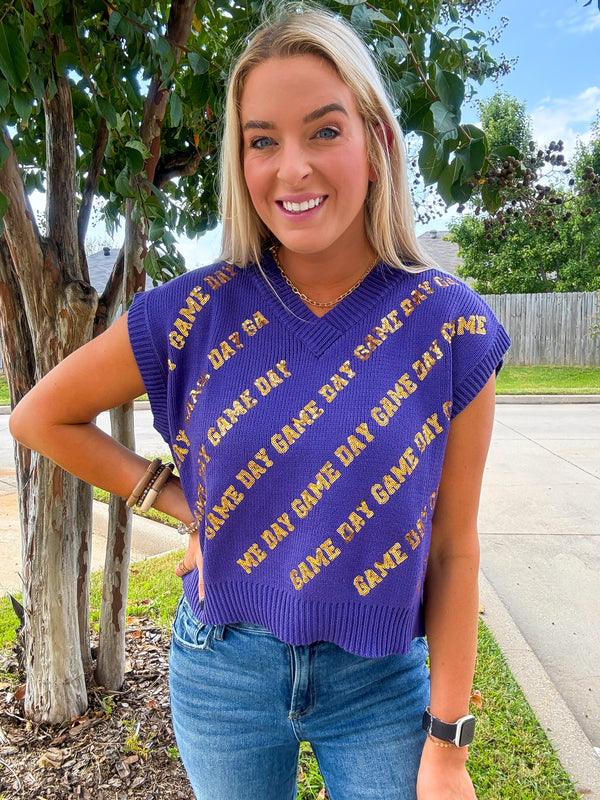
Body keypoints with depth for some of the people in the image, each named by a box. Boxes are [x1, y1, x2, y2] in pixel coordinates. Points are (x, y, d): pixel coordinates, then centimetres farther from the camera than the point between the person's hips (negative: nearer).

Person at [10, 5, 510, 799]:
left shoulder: (452, 327, -14)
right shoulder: (195, 314, -14)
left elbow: (452, 548, -9)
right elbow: (41, 416, 0)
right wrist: (183, 502, -7)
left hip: (383, 680, 0)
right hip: (225, 668, 2)